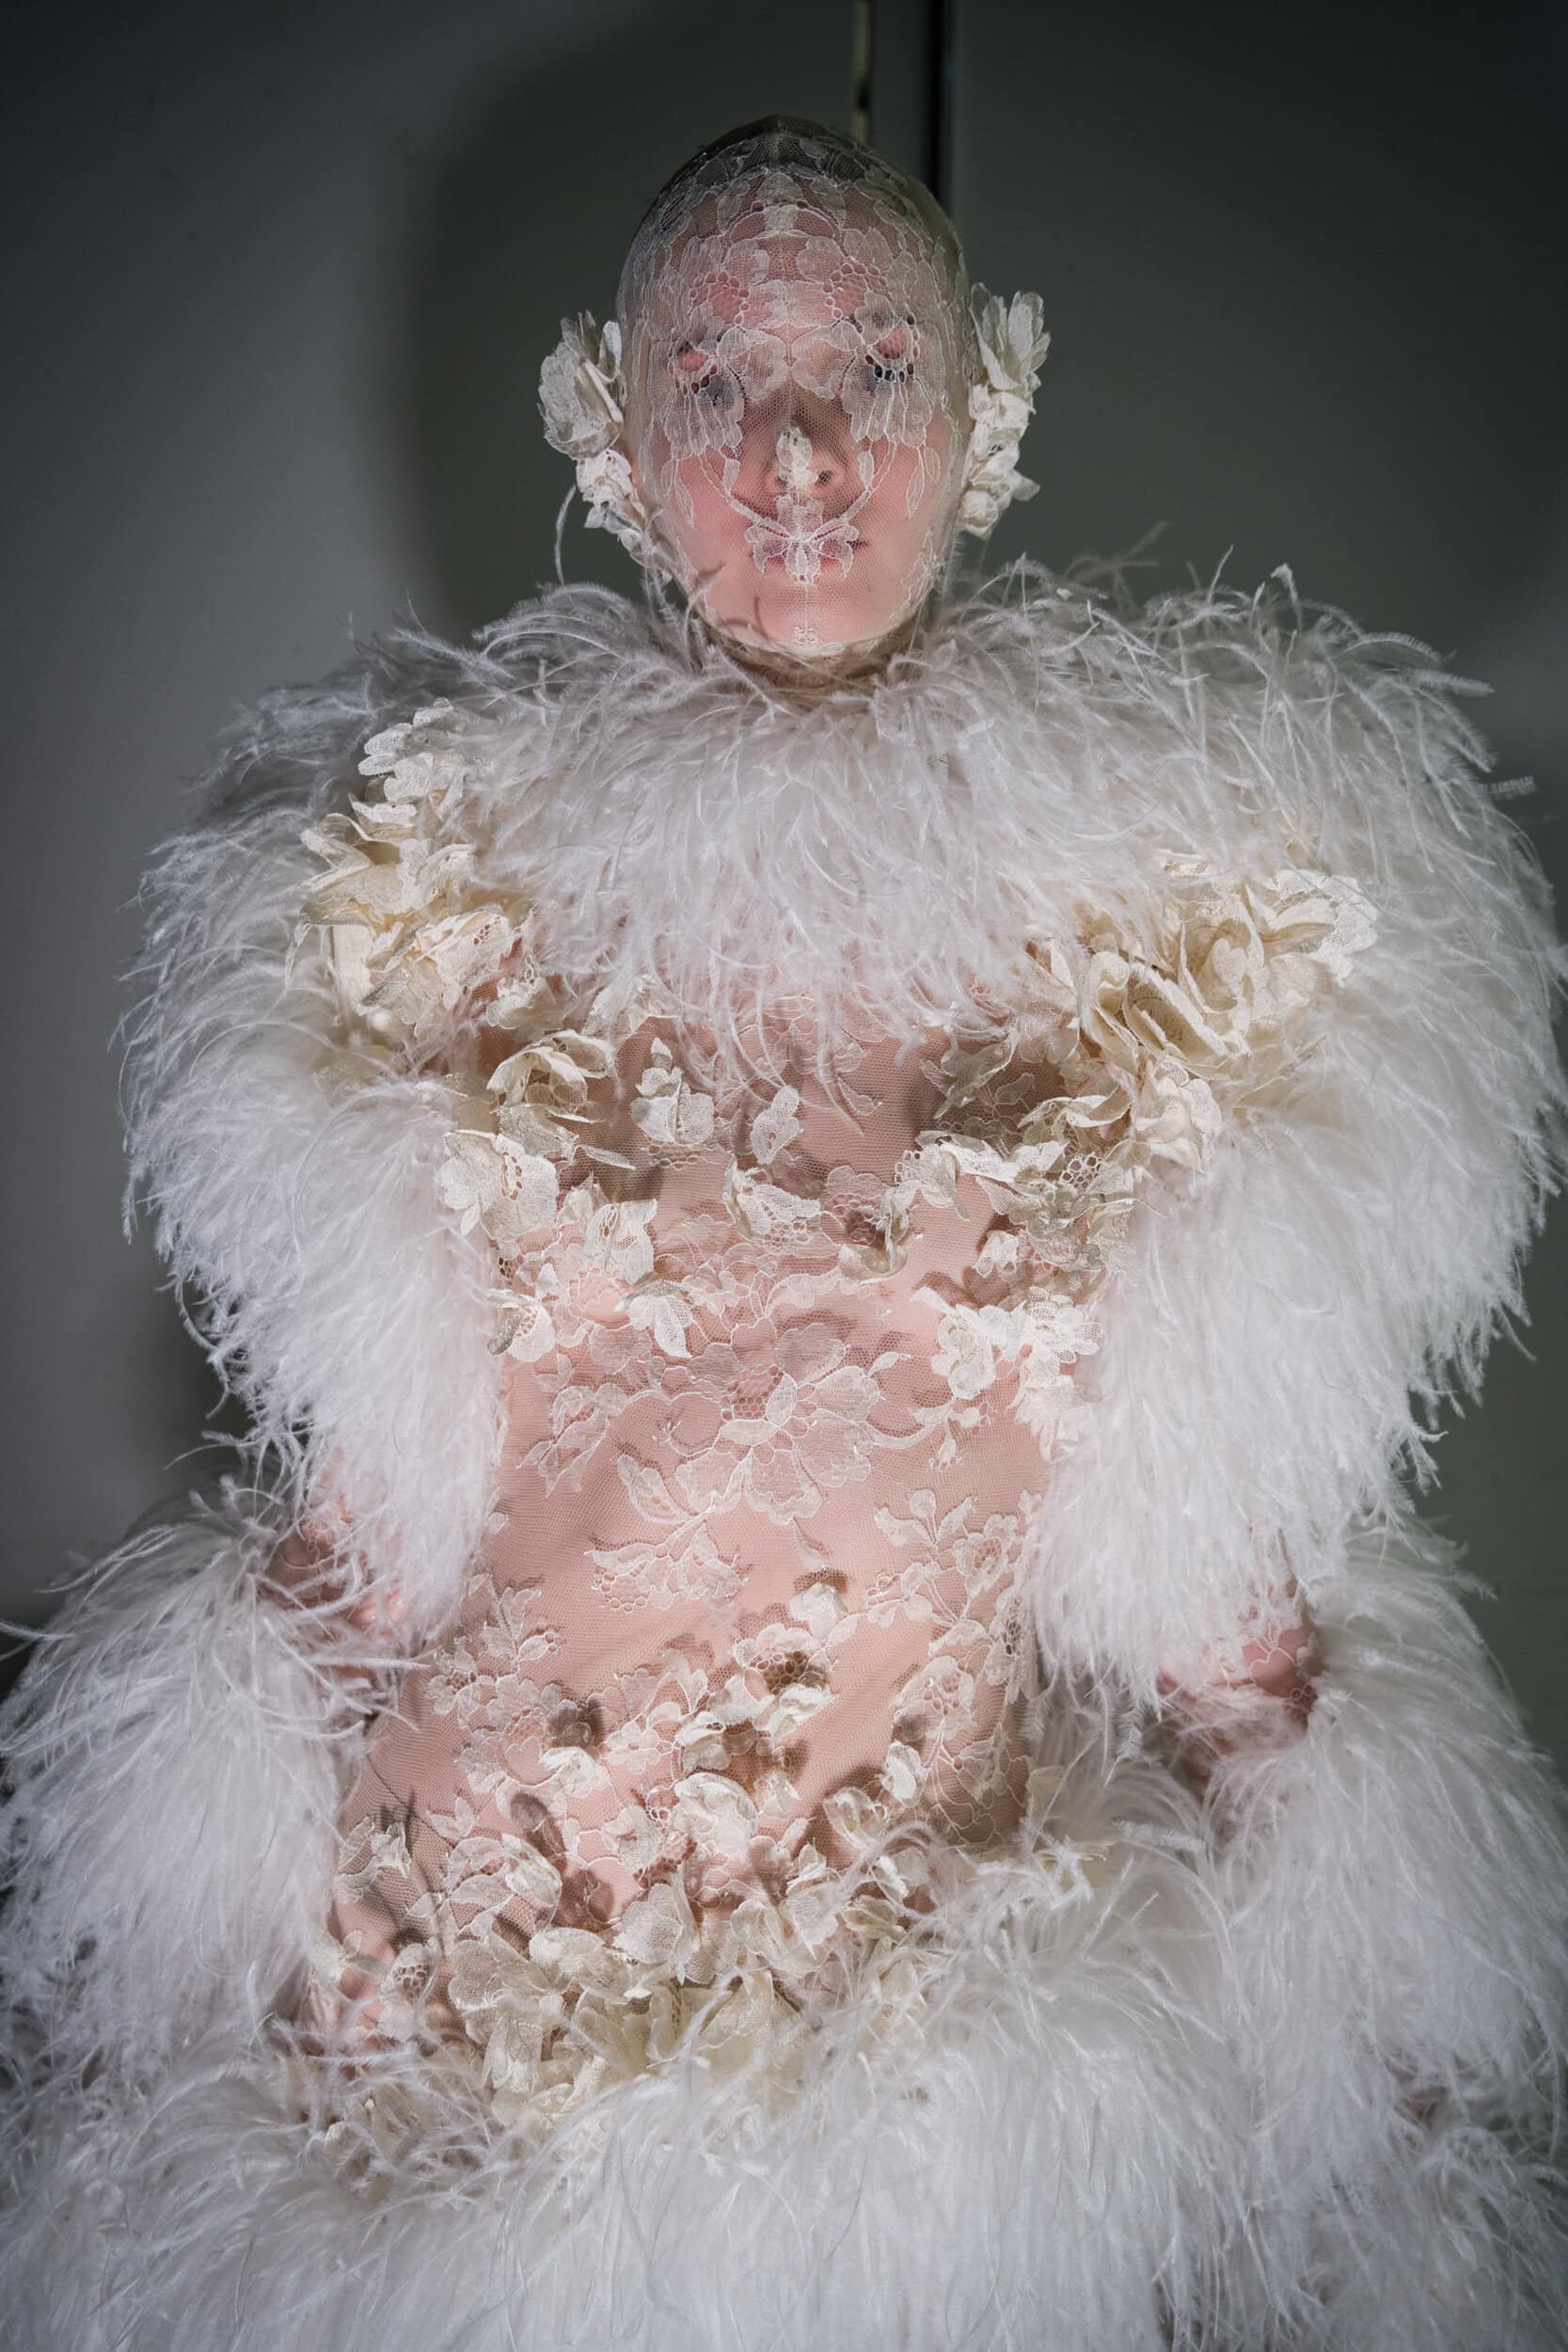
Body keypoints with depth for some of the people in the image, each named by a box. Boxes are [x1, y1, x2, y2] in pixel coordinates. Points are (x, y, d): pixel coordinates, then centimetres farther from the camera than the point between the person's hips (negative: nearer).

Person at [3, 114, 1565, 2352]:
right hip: (451, 1945, 1)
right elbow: (357, 1494, 4)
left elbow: (1229, 1512, 1)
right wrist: (250, 1920, 4)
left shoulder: (1178, 865, -3)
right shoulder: (458, 851, -1)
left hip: (976, 1995, 0)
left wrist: (1344, 2018, 2)